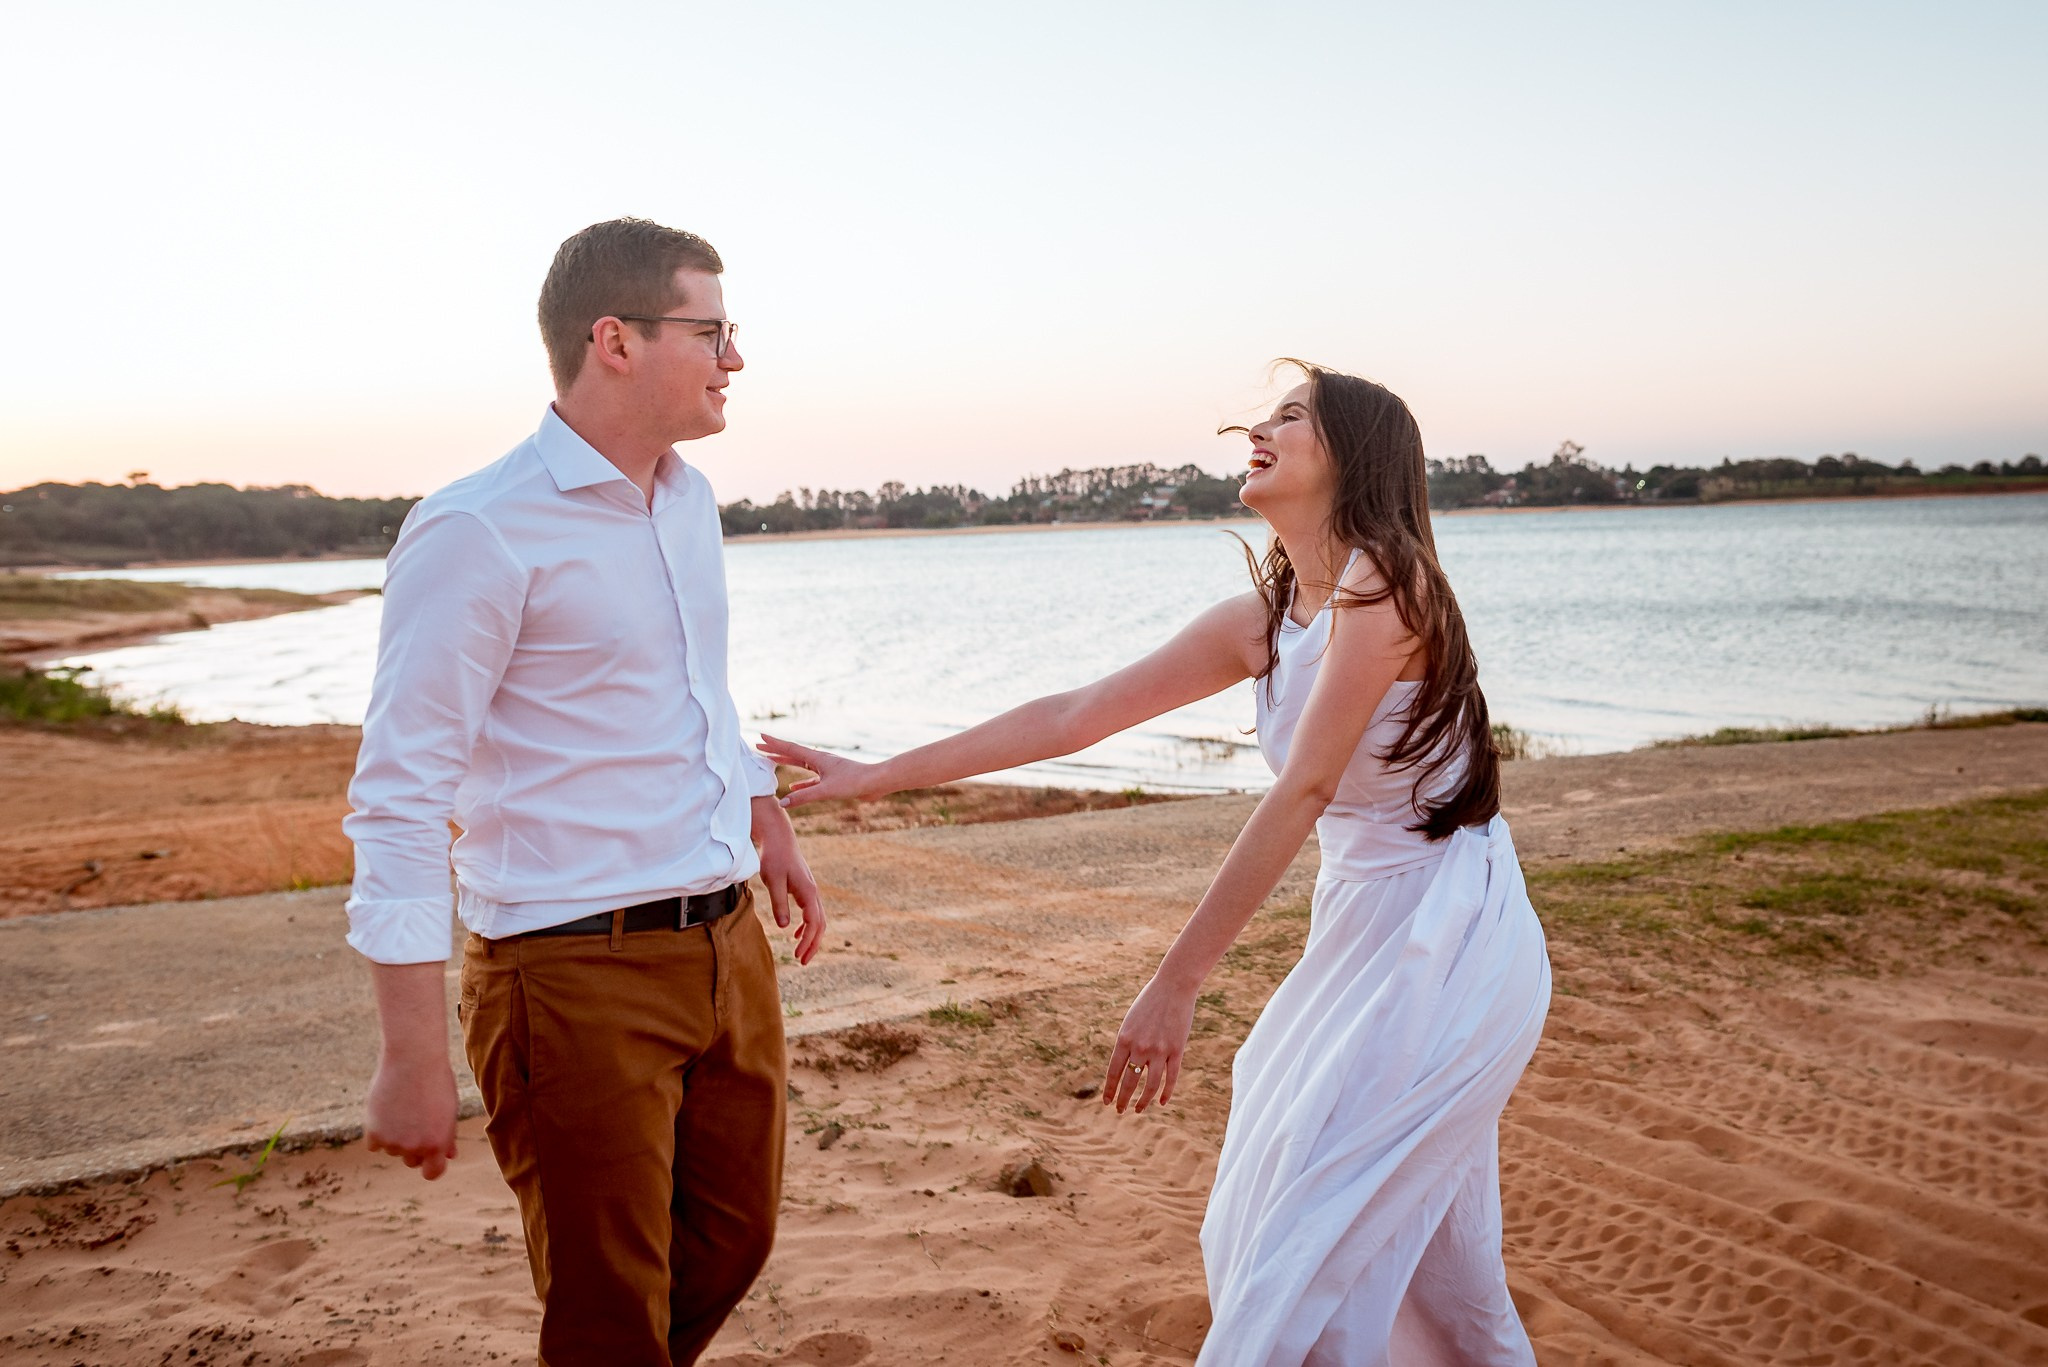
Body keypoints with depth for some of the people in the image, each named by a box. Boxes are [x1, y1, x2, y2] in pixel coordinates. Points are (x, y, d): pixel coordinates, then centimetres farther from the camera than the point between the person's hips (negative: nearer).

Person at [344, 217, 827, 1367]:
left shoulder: (689, 498, 10)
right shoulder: (480, 532, -16)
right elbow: (399, 798, -17)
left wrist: (771, 826, 27)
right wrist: (416, 1057, -19)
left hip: (729, 944, 8)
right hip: (579, 973, -7)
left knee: (732, 1244, 20)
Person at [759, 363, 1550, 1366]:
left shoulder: (1382, 580, -19)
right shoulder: (1261, 619, 5)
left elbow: (1303, 791, -25)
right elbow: (1069, 717, 5)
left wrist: (1175, 985, -25)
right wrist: (873, 777, 4)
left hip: (1447, 942, -8)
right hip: (1360, 930, 8)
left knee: (1315, 1245, -5)